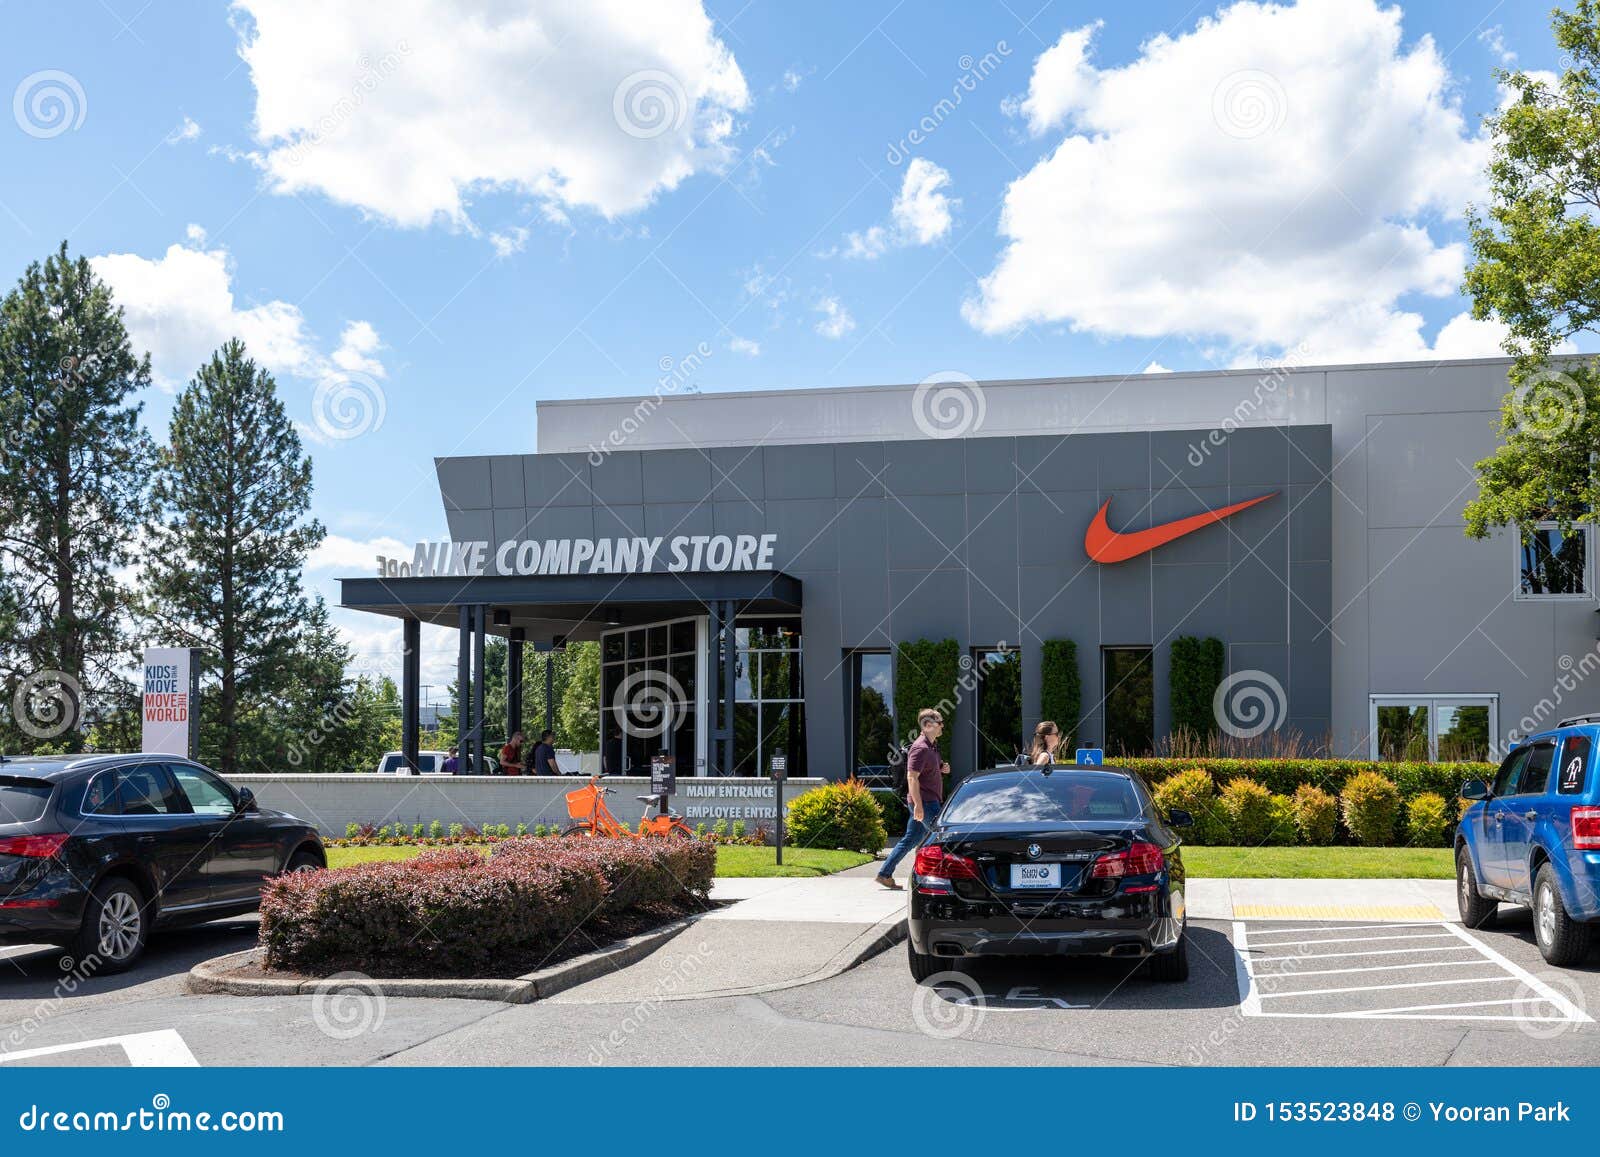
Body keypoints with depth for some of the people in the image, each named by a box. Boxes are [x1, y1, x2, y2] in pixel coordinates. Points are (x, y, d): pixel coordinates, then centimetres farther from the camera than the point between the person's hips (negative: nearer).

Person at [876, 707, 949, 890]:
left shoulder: (932, 746, 16)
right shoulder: (920, 748, -16)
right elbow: (912, 777, -23)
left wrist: (943, 769, 9)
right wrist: (918, 805, -28)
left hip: (929, 802, 10)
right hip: (925, 803, -10)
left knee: (911, 839, 12)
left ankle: (884, 874, 16)